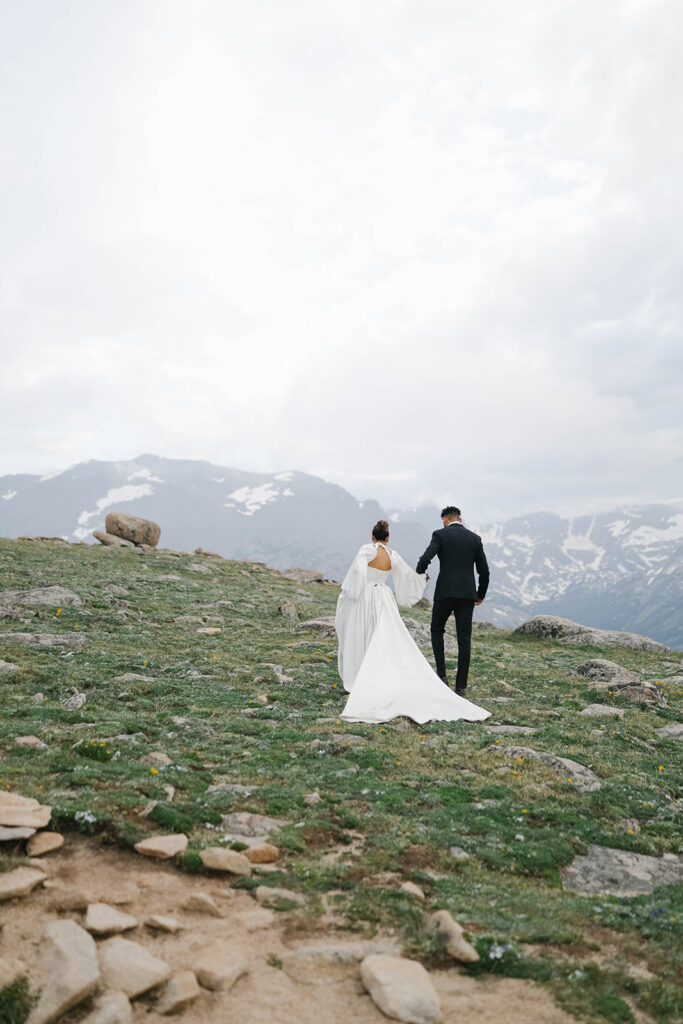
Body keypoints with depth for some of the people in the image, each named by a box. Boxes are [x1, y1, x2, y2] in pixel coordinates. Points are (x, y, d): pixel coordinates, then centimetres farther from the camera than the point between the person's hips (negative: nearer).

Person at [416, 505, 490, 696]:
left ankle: (441, 674, 5)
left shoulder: (440, 535, -1)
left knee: (437, 630, 18)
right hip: (467, 594, 2)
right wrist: (481, 594, 23)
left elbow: (425, 559, -13)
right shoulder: (475, 538, 9)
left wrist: (420, 575, 8)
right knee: (464, 639, 6)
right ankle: (461, 686, 8)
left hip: (445, 591, -2)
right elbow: (484, 571, 9)